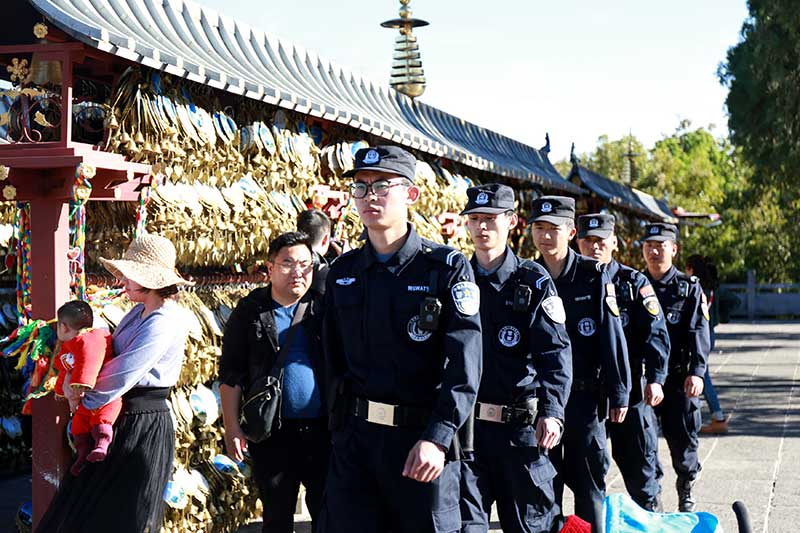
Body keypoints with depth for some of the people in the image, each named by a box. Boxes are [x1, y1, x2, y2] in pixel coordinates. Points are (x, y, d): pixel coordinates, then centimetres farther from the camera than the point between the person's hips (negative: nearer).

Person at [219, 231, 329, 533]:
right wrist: (232, 428, -4)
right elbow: (230, 375, 1)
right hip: (272, 434, -1)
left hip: (322, 430, 1)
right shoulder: (250, 312, 1)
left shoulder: (324, 307, 3)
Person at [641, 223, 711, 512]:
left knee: (683, 438, 4)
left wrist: (697, 372, -19)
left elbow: (698, 333, -6)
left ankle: (686, 488, 28)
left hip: (678, 379, -1)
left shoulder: (690, 288, 3)